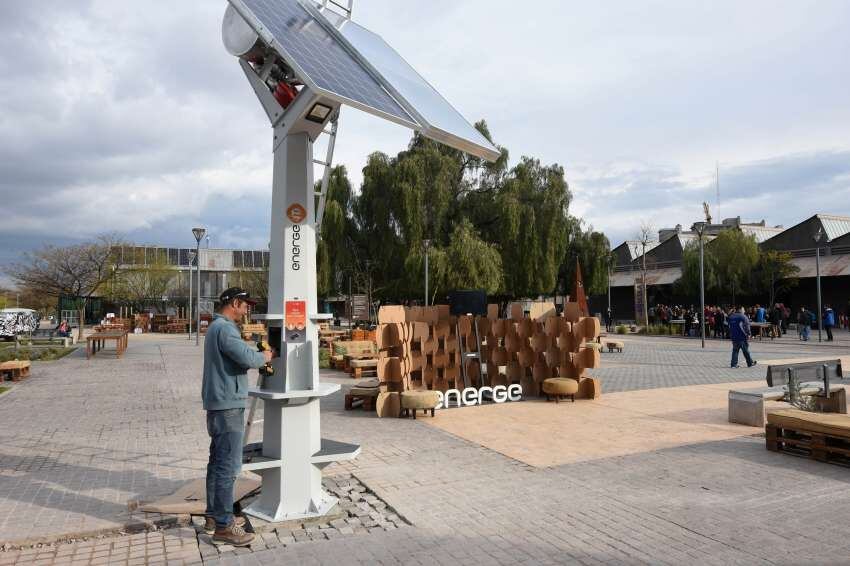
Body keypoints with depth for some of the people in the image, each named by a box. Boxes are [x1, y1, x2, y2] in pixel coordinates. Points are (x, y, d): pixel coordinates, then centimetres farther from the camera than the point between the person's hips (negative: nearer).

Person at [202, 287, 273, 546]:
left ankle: (215, 515, 27)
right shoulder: (224, 328, -18)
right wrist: (265, 357, -8)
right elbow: (247, 357, -26)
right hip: (228, 405, -11)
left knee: (218, 461, 17)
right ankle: (223, 526, 0)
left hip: (218, 404, 11)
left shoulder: (217, 327, 17)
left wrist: (258, 359, 5)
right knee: (228, 466, -6)